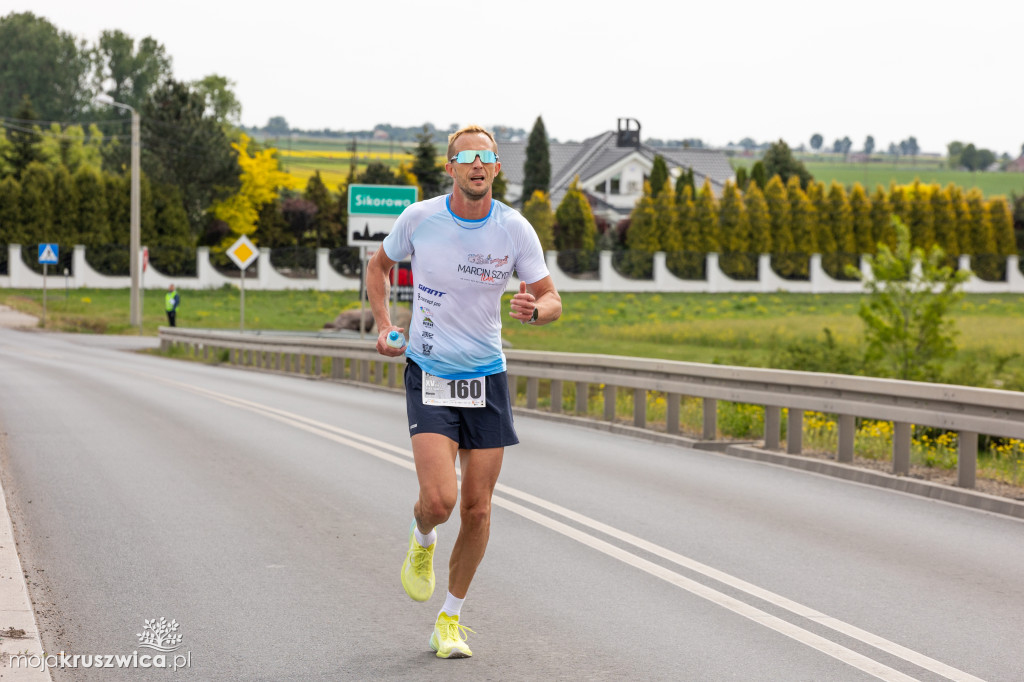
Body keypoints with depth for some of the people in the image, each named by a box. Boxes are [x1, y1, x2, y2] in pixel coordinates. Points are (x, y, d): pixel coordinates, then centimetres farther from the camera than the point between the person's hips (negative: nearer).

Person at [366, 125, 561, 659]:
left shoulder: (516, 230, -7)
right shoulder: (418, 218, -8)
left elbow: (551, 300, 1)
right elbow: (379, 265, 12)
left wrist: (534, 309, -23)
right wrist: (383, 325, -2)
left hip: (486, 377, 2)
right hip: (428, 375, -2)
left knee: (477, 507, 2)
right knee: (439, 499, -18)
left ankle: (451, 619, 22)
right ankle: (421, 542, 21)